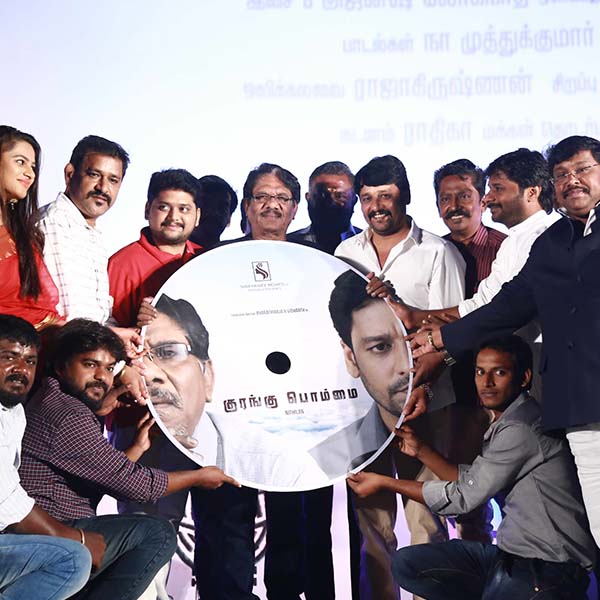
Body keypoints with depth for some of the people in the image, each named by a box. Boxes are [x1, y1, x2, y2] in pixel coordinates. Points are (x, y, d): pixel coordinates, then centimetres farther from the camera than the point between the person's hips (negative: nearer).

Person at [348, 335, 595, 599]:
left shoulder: (520, 429, -18)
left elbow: (464, 497, -13)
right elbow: (471, 481, 18)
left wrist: (383, 482, -5)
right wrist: (420, 450, 8)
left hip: (547, 566, -9)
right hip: (512, 552, 9)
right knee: (405, 563, 1)